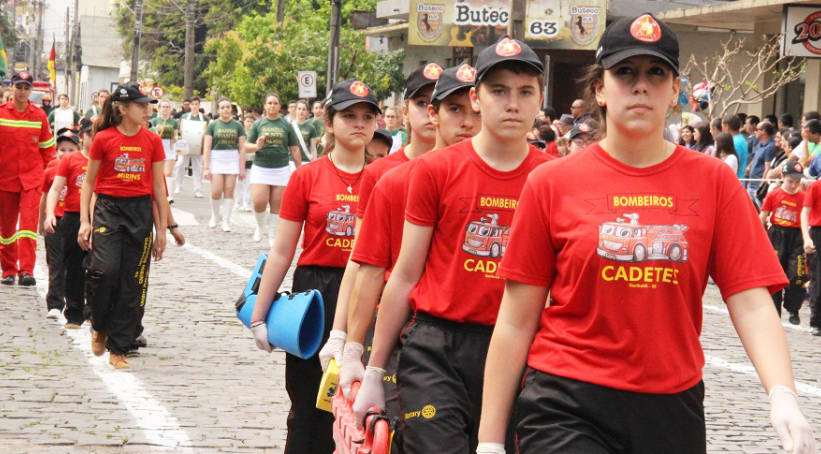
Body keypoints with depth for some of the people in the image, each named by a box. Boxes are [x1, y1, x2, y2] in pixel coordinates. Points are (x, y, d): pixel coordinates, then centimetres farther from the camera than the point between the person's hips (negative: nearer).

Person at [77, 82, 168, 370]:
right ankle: (100, 328, 8)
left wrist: (162, 228, 9)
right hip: (108, 209, -2)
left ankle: (118, 349, 9)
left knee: (133, 283, 0)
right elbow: (89, 182, 5)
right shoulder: (103, 139, -2)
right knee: (105, 270, -21)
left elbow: (158, 187, 10)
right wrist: (84, 221, -2)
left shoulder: (152, 141, 5)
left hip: (140, 211, 2)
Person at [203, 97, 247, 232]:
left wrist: (242, 168, 2)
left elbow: (242, 148, 6)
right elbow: (207, 147, 1)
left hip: (232, 160, 1)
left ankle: (226, 221, 6)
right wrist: (206, 167, -5)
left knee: (229, 191, -2)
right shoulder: (213, 125, 3)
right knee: (216, 191, -9)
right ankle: (215, 214, 16)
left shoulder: (237, 126, 5)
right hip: (216, 159, -1)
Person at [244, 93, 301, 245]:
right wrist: (257, 146, -17)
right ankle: (260, 226, 15)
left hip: (281, 169, 1)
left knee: (277, 205, 2)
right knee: (259, 202, -13)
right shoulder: (258, 124, 7)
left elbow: (294, 149, 9)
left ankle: (272, 236, 14)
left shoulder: (286, 125, 8)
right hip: (260, 168, -1)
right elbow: (246, 147, 6)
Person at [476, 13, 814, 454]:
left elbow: (751, 303, -3)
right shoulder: (552, 183, 0)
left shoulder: (713, 181, 3)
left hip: (672, 409, 2)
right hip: (566, 411, -2)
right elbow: (516, 322, 1)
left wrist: (783, 396, -20)